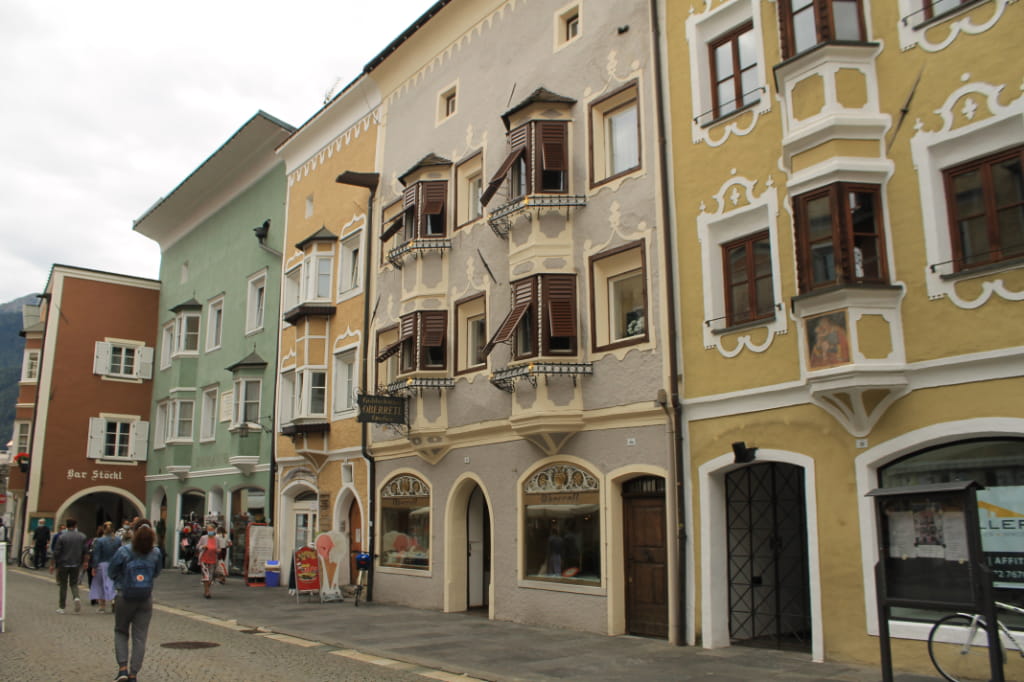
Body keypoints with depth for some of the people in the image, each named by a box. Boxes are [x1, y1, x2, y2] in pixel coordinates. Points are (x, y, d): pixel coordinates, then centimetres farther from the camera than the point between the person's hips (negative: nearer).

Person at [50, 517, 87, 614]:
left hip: (64, 564, -2)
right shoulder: (82, 536, 1)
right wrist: (82, 563, 14)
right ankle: (76, 597, -16)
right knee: (74, 583, 12)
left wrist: (53, 564, 1)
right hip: (76, 564, 2)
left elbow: (56, 552, -8)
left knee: (63, 585, 9)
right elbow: (84, 552, 3)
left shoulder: (62, 536, -8)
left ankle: (62, 607, 14)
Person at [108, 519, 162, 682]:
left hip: (125, 597, -1)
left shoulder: (124, 551, -11)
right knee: (140, 637, 8)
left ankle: (122, 668, 3)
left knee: (121, 632, 17)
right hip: (146, 599, 1)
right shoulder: (156, 552, -4)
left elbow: (111, 572, 0)